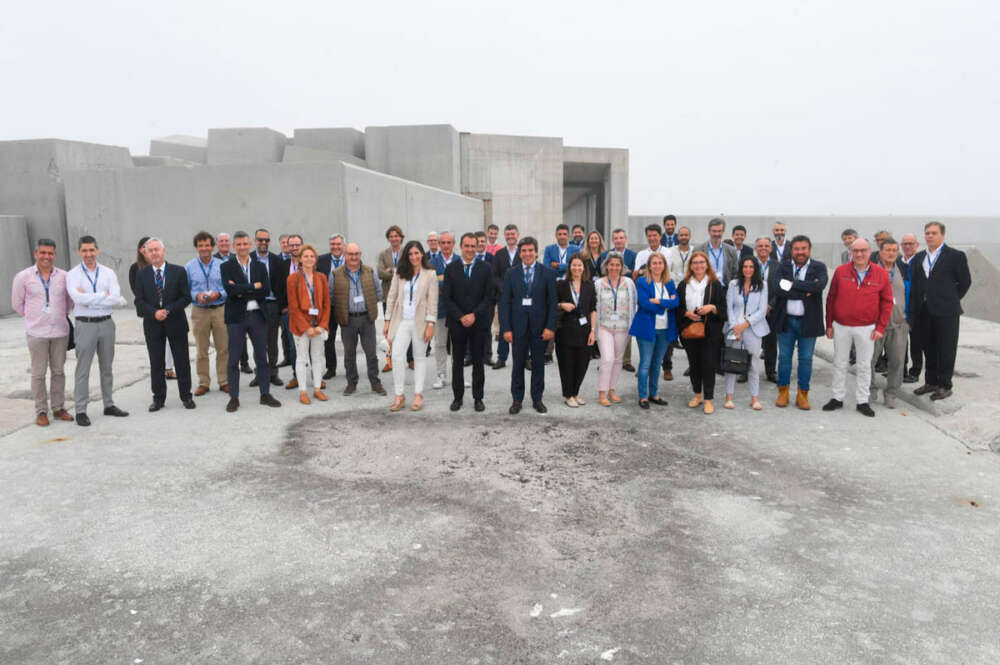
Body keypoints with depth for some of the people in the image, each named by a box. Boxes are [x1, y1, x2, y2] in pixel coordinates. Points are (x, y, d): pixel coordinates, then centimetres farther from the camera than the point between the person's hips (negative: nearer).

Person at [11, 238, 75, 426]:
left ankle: (58, 408, 18)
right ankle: (41, 412, 10)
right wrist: (33, 318, 12)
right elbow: (17, 303, 8)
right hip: (37, 333, -2)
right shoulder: (23, 277, -3)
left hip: (60, 331, 2)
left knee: (58, 371, 9)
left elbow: (70, 300, 16)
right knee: (38, 373, 2)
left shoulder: (63, 276, 1)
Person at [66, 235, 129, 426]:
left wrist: (89, 299, -14)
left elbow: (116, 298, -10)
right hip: (85, 324, -3)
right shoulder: (73, 275, -2)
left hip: (106, 323, 3)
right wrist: (105, 295, -12)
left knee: (107, 367, 13)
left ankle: (109, 405, 24)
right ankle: (81, 411, 7)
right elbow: (79, 298, -18)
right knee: (83, 369, 0)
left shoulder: (108, 273, 4)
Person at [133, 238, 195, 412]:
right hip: (153, 325, 1)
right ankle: (158, 398, 18)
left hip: (176, 323, -1)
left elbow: (186, 297, -4)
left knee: (182, 362, 5)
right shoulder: (142, 275, 4)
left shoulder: (178, 272, 0)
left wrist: (168, 310, -14)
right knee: (156, 364, 7)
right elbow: (139, 301, 1)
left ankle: (186, 396, 17)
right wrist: (154, 313, -16)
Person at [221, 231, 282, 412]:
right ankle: (234, 397, 12)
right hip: (236, 317, -2)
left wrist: (243, 292, -12)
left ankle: (265, 394, 19)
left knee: (262, 356, 8)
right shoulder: (226, 267, 0)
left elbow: (266, 290, -4)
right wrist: (254, 286, -11)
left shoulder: (260, 266, 8)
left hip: (258, 316, 3)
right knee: (234, 359, 2)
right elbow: (230, 290, -15)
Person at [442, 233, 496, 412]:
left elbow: (491, 297, -3)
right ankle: (457, 397, 18)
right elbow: (446, 298, -1)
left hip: (479, 323, 0)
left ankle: (478, 398, 16)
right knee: (457, 362, 7)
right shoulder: (451, 268, 3)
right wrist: (461, 317, -11)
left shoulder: (485, 268, 2)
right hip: (457, 323, 1)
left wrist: (474, 315, -12)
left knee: (478, 362, 6)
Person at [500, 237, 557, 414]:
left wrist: (550, 327, -9)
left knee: (538, 364, 9)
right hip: (518, 326, 1)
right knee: (518, 364, 7)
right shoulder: (511, 274, 4)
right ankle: (517, 400, 18)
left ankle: (537, 399, 21)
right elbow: (504, 303, 2)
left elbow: (552, 302, -1)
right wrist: (506, 328, -6)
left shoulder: (548, 273, 1)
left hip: (539, 326, 0)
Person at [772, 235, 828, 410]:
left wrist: (793, 284, -23)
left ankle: (802, 395, 21)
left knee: (806, 359, 9)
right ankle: (783, 393, 22)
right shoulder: (783, 266, 0)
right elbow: (778, 288, -17)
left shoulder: (819, 267, -3)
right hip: (786, 320, 1)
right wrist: (805, 292, -20)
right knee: (784, 357, 10)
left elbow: (820, 285, -24)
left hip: (808, 321, -1)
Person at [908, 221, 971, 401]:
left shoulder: (956, 256, -3)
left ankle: (945, 386, 11)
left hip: (945, 312, -5)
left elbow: (965, 282, 1)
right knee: (928, 349, 13)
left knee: (946, 350, 2)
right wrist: (913, 310, 5)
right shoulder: (918, 257, 11)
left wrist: (951, 300, 4)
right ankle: (931, 382, 25)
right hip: (923, 312, 5)